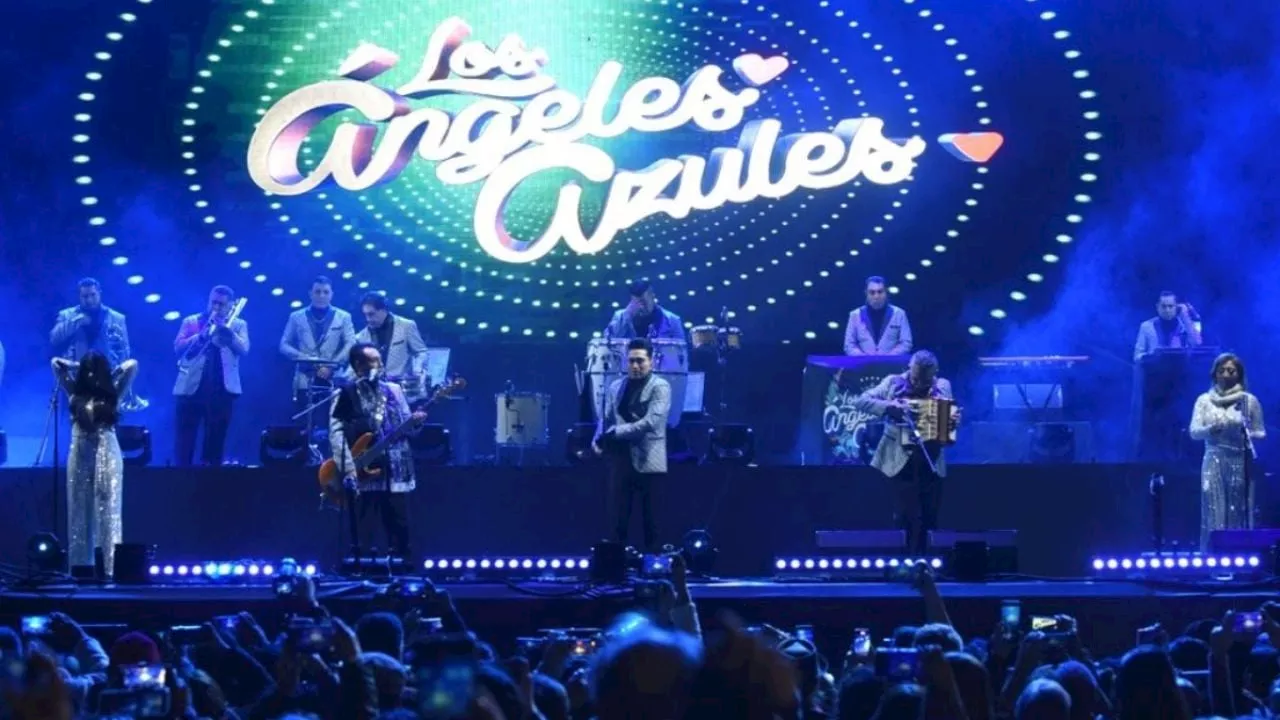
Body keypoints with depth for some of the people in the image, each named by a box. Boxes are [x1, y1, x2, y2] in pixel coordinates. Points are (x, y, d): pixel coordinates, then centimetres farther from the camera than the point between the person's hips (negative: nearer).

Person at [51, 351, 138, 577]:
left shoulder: (112, 393, 4)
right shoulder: (75, 393, 9)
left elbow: (132, 365, 0)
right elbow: (56, 363, 12)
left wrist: (110, 374, 11)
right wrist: (79, 367, 15)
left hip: (106, 452, -3)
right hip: (80, 453, 3)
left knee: (107, 510, -6)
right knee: (79, 510, 2)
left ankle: (110, 566, -10)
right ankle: (81, 566, 3)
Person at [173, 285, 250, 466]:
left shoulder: (238, 324, 13)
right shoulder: (191, 322, 13)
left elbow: (243, 349, -4)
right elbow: (178, 347, 0)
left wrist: (226, 329, -14)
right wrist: (201, 335, -12)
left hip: (222, 388, 0)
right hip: (191, 386, 0)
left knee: (216, 438, 1)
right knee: (185, 437, -4)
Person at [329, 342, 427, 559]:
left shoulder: (394, 390, 14)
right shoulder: (345, 395, -1)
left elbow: (405, 427, 16)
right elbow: (336, 433, -8)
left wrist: (415, 422, -8)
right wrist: (349, 471, -16)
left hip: (395, 473, 4)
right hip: (362, 476, -4)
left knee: (400, 529, 5)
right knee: (362, 537, -2)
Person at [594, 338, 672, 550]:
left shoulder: (660, 387, -4)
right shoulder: (616, 387, 13)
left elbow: (650, 422, -15)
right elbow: (606, 419, 13)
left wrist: (615, 432, -16)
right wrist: (599, 439, -9)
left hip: (648, 462, -4)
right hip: (621, 459, 4)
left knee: (651, 521, 1)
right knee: (619, 519, 6)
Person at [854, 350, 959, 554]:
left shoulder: (943, 387, 5)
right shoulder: (894, 383, -2)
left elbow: (949, 415, 11)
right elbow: (860, 401, -6)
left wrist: (954, 420, -14)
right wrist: (888, 406, -22)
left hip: (932, 461, 3)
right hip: (903, 459, -3)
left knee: (929, 518, 6)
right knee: (909, 515, -9)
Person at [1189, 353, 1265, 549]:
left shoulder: (1249, 400, 4)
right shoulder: (1204, 400, 7)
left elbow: (1260, 433, 7)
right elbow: (1194, 431, 1)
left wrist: (1245, 434, -13)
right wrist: (1212, 429, -18)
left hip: (1241, 463, -1)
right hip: (1214, 462, 1)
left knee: (1239, 515, -2)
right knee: (1214, 515, -5)